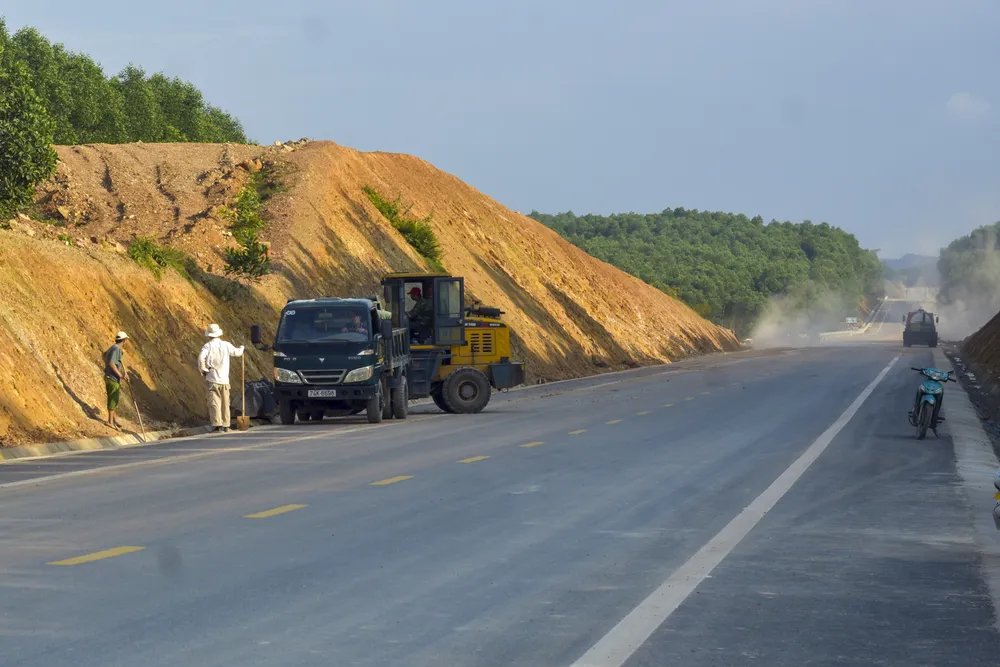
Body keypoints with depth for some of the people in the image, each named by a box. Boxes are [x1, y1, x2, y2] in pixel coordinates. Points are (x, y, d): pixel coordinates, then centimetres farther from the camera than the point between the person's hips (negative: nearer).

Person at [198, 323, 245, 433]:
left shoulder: (208, 346, -7)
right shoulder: (226, 345, 1)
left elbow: (201, 358, -21)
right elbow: (237, 352, 16)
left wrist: (203, 370, -6)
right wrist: (241, 348, 39)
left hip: (212, 379, -3)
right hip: (224, 379, 3)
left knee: (214, 403, -5)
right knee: (225, 403, 12)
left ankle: (217, 425, -15)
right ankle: (225, 425, 15)